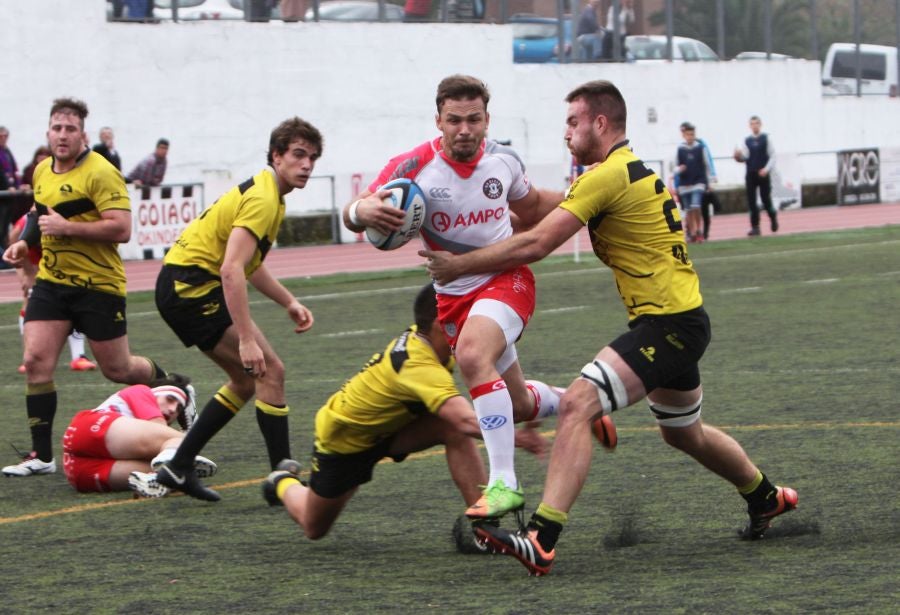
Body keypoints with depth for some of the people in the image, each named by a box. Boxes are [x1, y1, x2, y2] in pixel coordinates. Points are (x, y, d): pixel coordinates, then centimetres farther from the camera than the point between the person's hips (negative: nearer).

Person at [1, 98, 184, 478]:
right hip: (52, 281, 6)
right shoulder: (42, 172, 9)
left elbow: (121, 229, -23)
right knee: (36, 361, -8)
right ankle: (41, 455, -3)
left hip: (98, 285, -6)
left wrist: (66, 227, -27)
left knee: (118, 370, 5)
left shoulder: (100, 173, -15)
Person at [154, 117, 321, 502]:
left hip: (181, 286, 11)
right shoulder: (263, 199, -18)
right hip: (191, 286, -11)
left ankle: (178, 468, 17)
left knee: (246, 380, 15)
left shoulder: (266, 192, 15)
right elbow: (232, 271, -28)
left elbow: (249, 264, 28)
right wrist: (246, 340, -30)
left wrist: (289, 302, 22)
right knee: (270, 371, -10)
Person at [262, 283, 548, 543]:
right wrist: (513, 436, -61)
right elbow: (467, 421, -54)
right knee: (314, 528, 13)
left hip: (387, 425, 7)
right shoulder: (419, 365, -42)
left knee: (454, 428, -24)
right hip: (342, 439, -7)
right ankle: (285, 482, 45)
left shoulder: (419, 337, -18)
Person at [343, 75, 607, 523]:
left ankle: (504, 483, -34)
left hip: (506, 279, -2)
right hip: (453, 296, 2)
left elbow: (532, 207, 17)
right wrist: (363, 211, -43)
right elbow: (355, 213, -20)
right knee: (518, 404, 11)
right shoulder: (414, 167, -14)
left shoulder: (503, 160, -6)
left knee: (472, 355, -33)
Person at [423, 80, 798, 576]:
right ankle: (766, 497, 52)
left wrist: (458, 265, -11)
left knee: (577, 404, -22)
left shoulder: (606, 176, -16)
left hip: (666, 325, -11)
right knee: (683, 434, 30)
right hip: (680, 319, 11)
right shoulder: (636, 169, 15)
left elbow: (534, 245, -19)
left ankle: (541, 541, -32)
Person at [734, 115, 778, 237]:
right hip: (750, 174, 2)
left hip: (763, 174, -2)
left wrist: (767, 169, -14)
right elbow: (745, 157, 0)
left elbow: (772, 156, -1)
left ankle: (773, 218, 28)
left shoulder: (766, 139, 1)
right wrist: (738, 156, -22)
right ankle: (755, 227, 3)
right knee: (751, 201, -2)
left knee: (766, 199, 1)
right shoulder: (747, 141, 7)